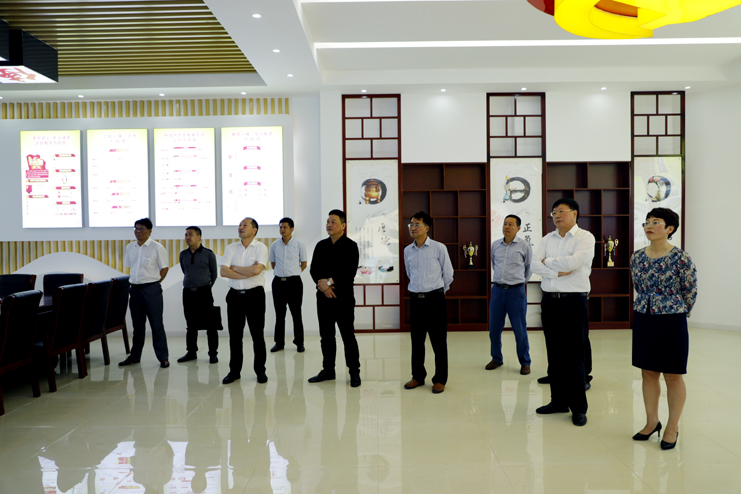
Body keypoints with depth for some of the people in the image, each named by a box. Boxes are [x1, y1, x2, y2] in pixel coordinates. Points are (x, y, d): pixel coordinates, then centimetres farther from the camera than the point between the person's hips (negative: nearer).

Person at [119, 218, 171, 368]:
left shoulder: (156, 247, -6)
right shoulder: (130, 247, 11)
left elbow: (164, 268, -4)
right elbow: (127, 267, 18)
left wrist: (154, 283, -5)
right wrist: (133, 283, 8)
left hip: (151, 289, -5)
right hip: (134, 289, 6)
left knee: (157, 324, -1)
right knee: (137, 324, 14)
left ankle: (163, 357, 6)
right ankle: (135, 356, 25)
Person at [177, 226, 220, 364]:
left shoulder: (208, 253, -4)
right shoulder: (183, 254, 7)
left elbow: (214, 273, 5)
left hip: (204, 292, -4)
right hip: (188, 292, 4)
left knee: (210, 324, -1)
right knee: (191, 324, 11)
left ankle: (213, 353, 9)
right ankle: (191, 352, 22)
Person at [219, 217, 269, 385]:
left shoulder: (261, 247, -3)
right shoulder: (230, 248, 8)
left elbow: (256, 270, -18)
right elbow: (223, 272, -4)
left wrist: (235, 268, -6)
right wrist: (247, 274, -11)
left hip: (255, 295, -3)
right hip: (235, 295, 3)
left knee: (257, 334, 4)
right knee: (235, 335, 9)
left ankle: (260, 370, 17)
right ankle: (234, 371, 21)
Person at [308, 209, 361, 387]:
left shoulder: (350, 246, -4)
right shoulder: (321, 245, 11)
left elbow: (349, 272, -14)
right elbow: (313, 269, 5)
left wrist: (329, 282, -15)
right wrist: (322, 284, -11)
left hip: (343, 296, -5)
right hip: (323, 296, 5)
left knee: (348, 335, 0)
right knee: (326, 336, 11)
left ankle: (354, 372, 9)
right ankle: (328, 370, 23)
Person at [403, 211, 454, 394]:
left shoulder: (439, 248, -5)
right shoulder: (407, 250, 7)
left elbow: (448, 274, 3)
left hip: (435, 298, -4)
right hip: (415, 299, 4)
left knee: (438, 341, 2)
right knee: (416, 340, 11)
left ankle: (440, 379, 14)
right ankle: (418, 376, 25)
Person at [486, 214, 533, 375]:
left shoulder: (524, 246, -2)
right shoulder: (495, 245, 7)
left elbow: (529, 268, 12)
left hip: (516, 291, -3)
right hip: (498, 290, 4)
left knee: (520, 330, 1)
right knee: (494, 328, 8)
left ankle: (525, 363, 16)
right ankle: (496, 358, 25)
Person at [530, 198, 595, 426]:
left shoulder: (585, 237, -4)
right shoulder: (547, 239, 11)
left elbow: (573, 262, -20)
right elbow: (534, 265, -1)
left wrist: (548, 262, -5)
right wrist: (557, 272, -14)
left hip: (574, 302, -5)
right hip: (550, 301, 5)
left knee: (575, 355, 1)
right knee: (554, 354, 11)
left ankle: (579, 407, 13)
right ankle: (559, 401, 24)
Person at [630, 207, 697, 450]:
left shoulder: (680, 258, -13)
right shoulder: (637, 257, 2)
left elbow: (691, 292, -3)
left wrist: (676, 314, 7)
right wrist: (647, 309, 14)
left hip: (671, 323, -5)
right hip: (643, 321, 5)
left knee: (673, 376, 8)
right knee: (648, 373, 13)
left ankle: (672, 428, 22)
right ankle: (652, 422, 28)